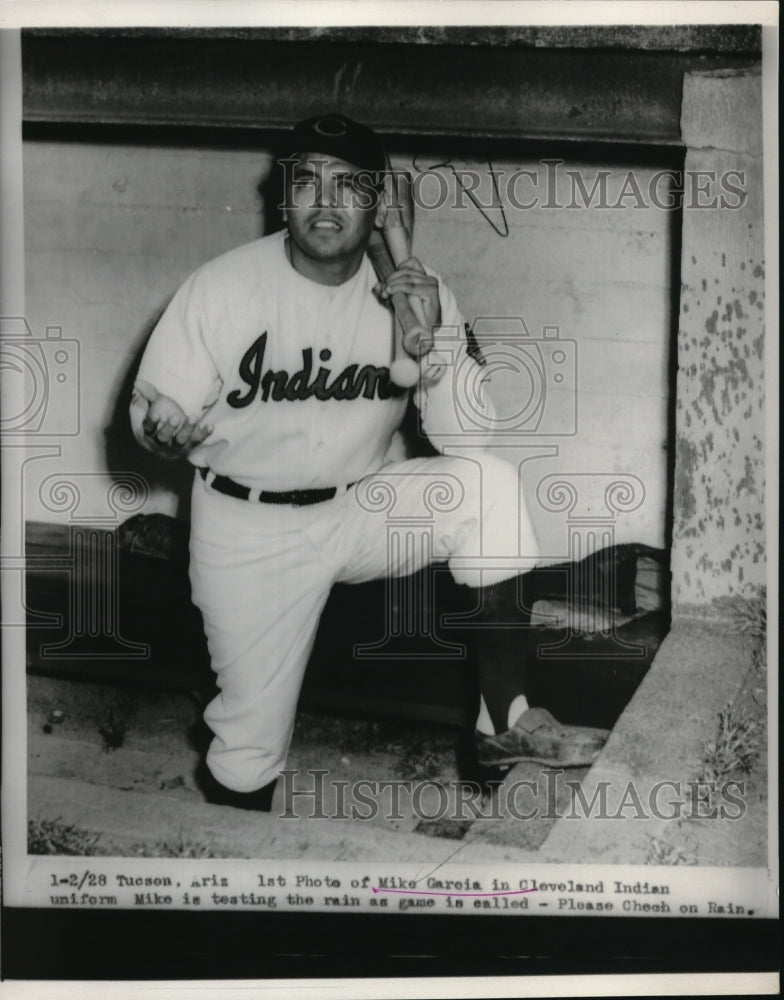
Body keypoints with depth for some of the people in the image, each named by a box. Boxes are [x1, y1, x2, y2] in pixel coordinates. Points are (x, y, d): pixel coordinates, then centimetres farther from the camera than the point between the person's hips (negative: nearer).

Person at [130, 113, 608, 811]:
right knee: (250, 742, 2)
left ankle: (504, 721, -16)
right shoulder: (222, 288, -13)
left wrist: (436, 335, -27)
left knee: (492, 484, -24)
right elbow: (151, 415, -7)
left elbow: (471, 438, -12)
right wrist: (172, 429, -31)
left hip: (366, 506, 2)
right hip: (249, 526, -1)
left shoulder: (417, 292, -8)